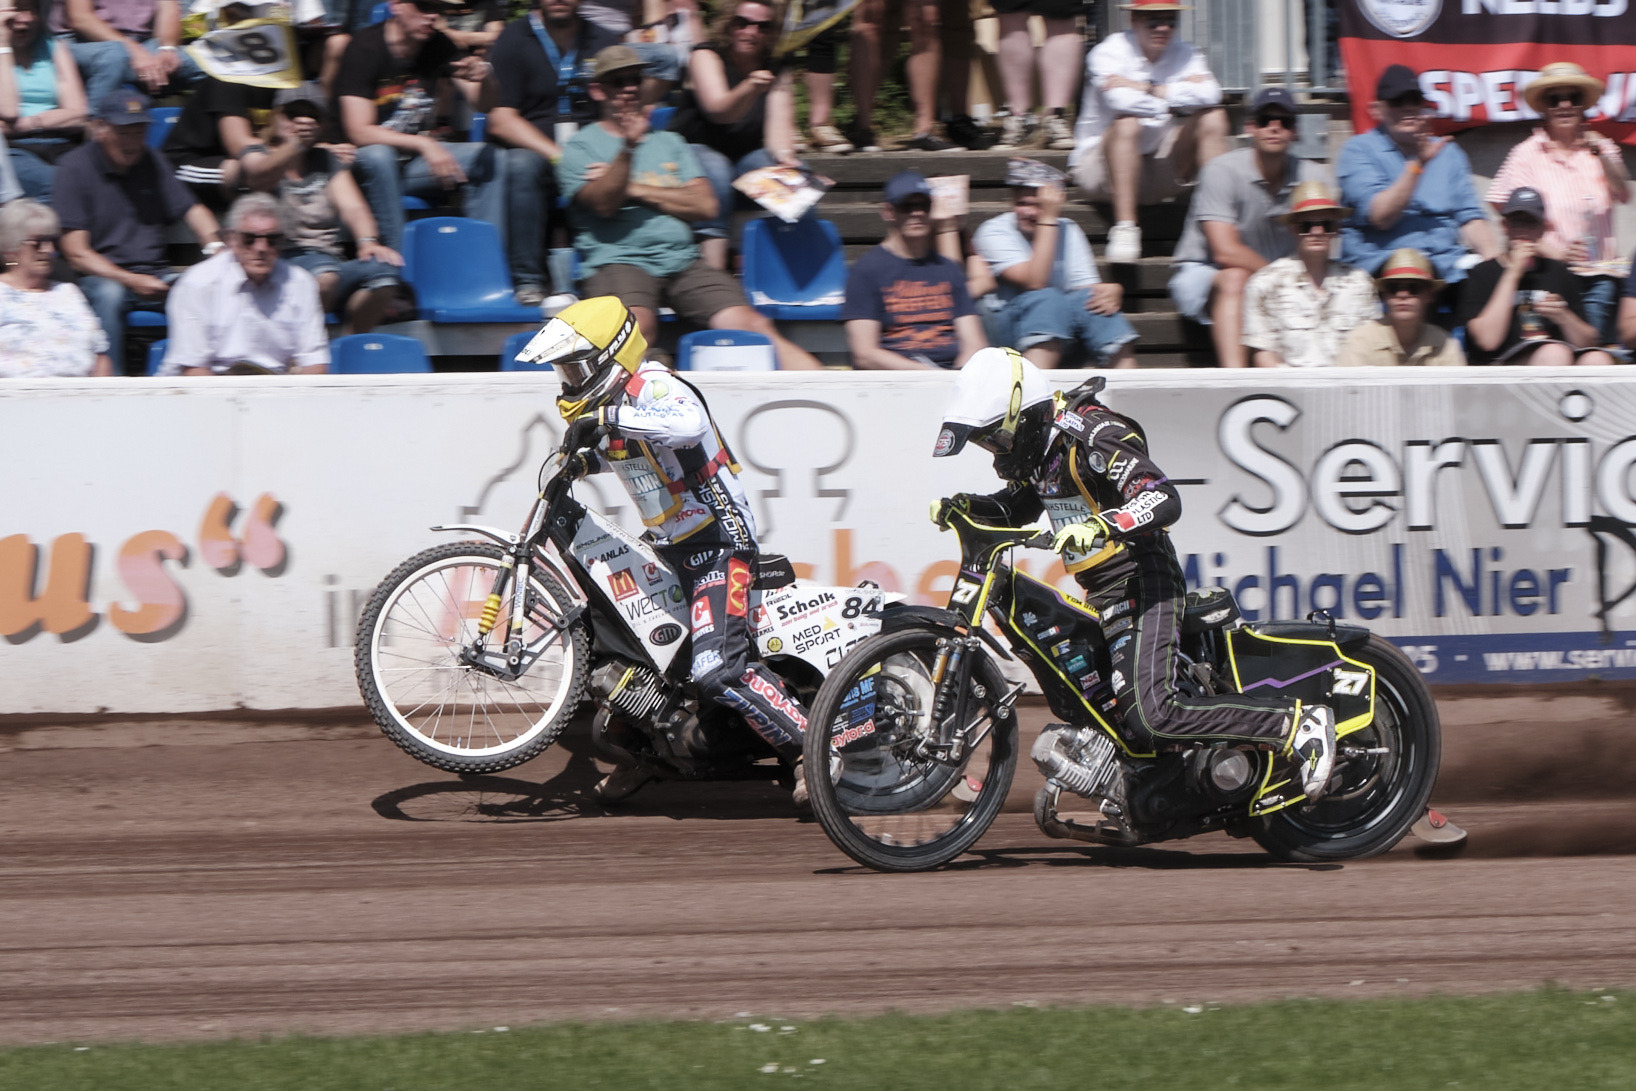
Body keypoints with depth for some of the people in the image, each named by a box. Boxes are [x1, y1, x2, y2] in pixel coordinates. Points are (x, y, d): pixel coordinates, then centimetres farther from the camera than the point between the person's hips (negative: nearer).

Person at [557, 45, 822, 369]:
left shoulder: (669, 143, 26)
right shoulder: (582, 147, 13)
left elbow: (705, 205, 11)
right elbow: (604, 204, -7)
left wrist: (633, 189, 4)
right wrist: (628, 147, -22)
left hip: (684, 261, 3)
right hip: (619, 263, -3)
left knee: (752, 325, -17)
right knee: (637, 327, -37)